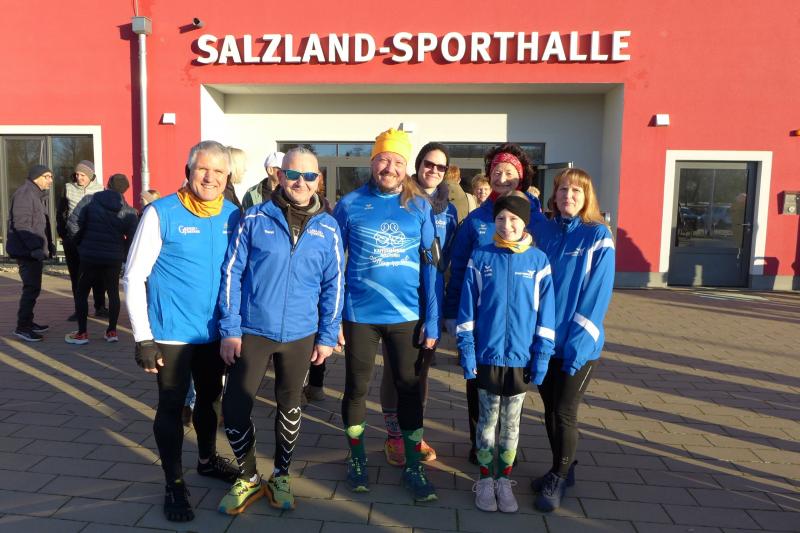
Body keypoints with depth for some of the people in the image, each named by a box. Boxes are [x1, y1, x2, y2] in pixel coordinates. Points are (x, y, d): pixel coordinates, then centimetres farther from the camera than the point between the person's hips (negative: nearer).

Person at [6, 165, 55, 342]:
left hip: (34, 250, 10)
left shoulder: (40, 195, 18)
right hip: (26, 250, -10)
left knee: (33, 287, 15)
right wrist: (35, 247, -26)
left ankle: (28, 322, 25)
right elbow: (21, 224, -22)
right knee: (32, 288, -11)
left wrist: (49, 244, 18)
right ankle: (22, 327, -6)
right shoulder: (25, 193, -14)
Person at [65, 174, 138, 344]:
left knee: (81, 293, 13)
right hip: (114, 259, 1)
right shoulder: (129, 212, -2)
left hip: (89, 256, -1)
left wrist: (79, 243, 8)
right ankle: (112, 331, 18)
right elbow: (133, 238, -7)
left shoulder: (89, 201, -4)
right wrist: (123, 254, 9)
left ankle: (82, 333, 15)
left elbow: (73, 225, -8)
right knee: (113, 293, 16)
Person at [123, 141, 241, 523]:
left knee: (210, 400, 21)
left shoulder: (233, 216, 0)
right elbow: (134, 277, -11)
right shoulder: (161, 213, -13)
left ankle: (207, 459, 44)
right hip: (172, 333, -4)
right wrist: (143, 337, -13)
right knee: (171, 407, 7)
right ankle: (174, 484, 25)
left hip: (216, 332, 5)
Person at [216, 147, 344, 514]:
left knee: (289, 406, 16)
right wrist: (229, 329, -7)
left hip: (300, 335, 1)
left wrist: (327, 336, 0)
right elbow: (232, 274, -4)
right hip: (252, 331, -1)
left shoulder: (328, 229, -1)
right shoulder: (254, 219, -6)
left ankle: (280, 476, 38)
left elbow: (333, 285, 2)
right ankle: (248, 478, 27)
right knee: (234, 409, 1)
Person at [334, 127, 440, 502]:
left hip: (407, 315, 1)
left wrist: (432, 319, -3)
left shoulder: (419, 206, 1)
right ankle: (357, 458, 34)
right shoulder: (350, 204, -2)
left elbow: (430, 264, 1)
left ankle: (413, 467, 27)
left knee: (410, 388, 9)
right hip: (359, 314, 0)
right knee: (357, 387, 12)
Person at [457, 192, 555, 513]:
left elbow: (545, 312, -1)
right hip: (487, 355, 0)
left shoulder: (538, 261, -3)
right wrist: (466, 350, -6)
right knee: (488, 419, 12)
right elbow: (467, 307, -2)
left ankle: (504, 479, 30)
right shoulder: (480, 257, -3)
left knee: (511, 422, 14)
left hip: (521, 357, 1)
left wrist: (542, 356, -4)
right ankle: (485, 479, 28)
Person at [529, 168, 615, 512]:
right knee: (550, 409, 15)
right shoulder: (541, 229, 3)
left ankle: (559, 478, 25)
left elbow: (598, 293, -13)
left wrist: (578, 342, -16)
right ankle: (562, 470, 35)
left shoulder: (598, 235, -9)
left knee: (565, 413, 4)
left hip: (579, 343, -4)